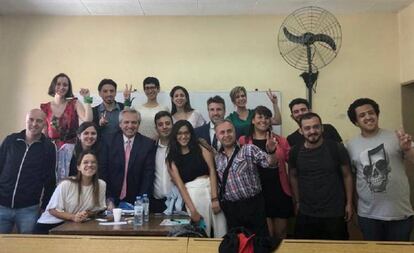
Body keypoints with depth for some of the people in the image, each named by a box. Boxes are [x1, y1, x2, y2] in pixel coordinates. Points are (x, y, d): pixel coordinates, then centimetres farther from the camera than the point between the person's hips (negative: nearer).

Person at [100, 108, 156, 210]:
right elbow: (103, 172, -2)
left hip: (136, 202, 0)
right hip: (113, 200, 1)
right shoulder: (109, 143, -1)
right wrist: (109, 200, -9)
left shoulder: (148, 144, -3)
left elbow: (148, 174, -5)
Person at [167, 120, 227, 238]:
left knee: (221, 232, 0)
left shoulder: (201, 147, 6)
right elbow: (180, 185, 0)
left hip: (211, 189, 0)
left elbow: (212, 170, -2)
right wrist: (192, 210, -8)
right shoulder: (171, 158, 7)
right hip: (191, 195, 0)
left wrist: (214, 198, -11)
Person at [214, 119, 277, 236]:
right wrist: (220, 201, 5)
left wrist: (271, 152, -36)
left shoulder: (249, 149, -5)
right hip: (231, 209, 4)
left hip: (253, 205, -3)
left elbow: (270, 163, -17)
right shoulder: (216, 158, 7)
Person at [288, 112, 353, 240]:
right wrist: (297, 202, 10)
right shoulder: (295, 152, -4)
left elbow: (347, 175, -1)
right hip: (305, 214, 2)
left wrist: (349, 203, 0)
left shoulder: (337, 148, -10)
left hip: (334, 213, -2)